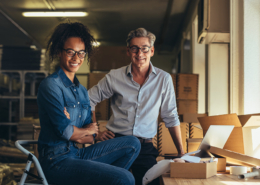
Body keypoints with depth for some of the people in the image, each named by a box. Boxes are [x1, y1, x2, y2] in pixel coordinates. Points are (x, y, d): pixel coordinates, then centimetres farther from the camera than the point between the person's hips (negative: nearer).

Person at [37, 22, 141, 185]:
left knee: (132, 144, 5)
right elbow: (64, 130, -17)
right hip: (57, 159, -8)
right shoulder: (51, 85, -10)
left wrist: (76, 136, -12)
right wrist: (87, 131, 2)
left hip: (79, 153, 8)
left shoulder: (82, 91, 15)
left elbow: (91, 138, 10)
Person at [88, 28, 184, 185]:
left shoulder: (164, 79, 3)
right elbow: (89, 100, 12)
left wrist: (181, 152, 6)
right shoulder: (114, 77, 2)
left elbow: (171, 117, 9)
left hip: (145, 148, 1)